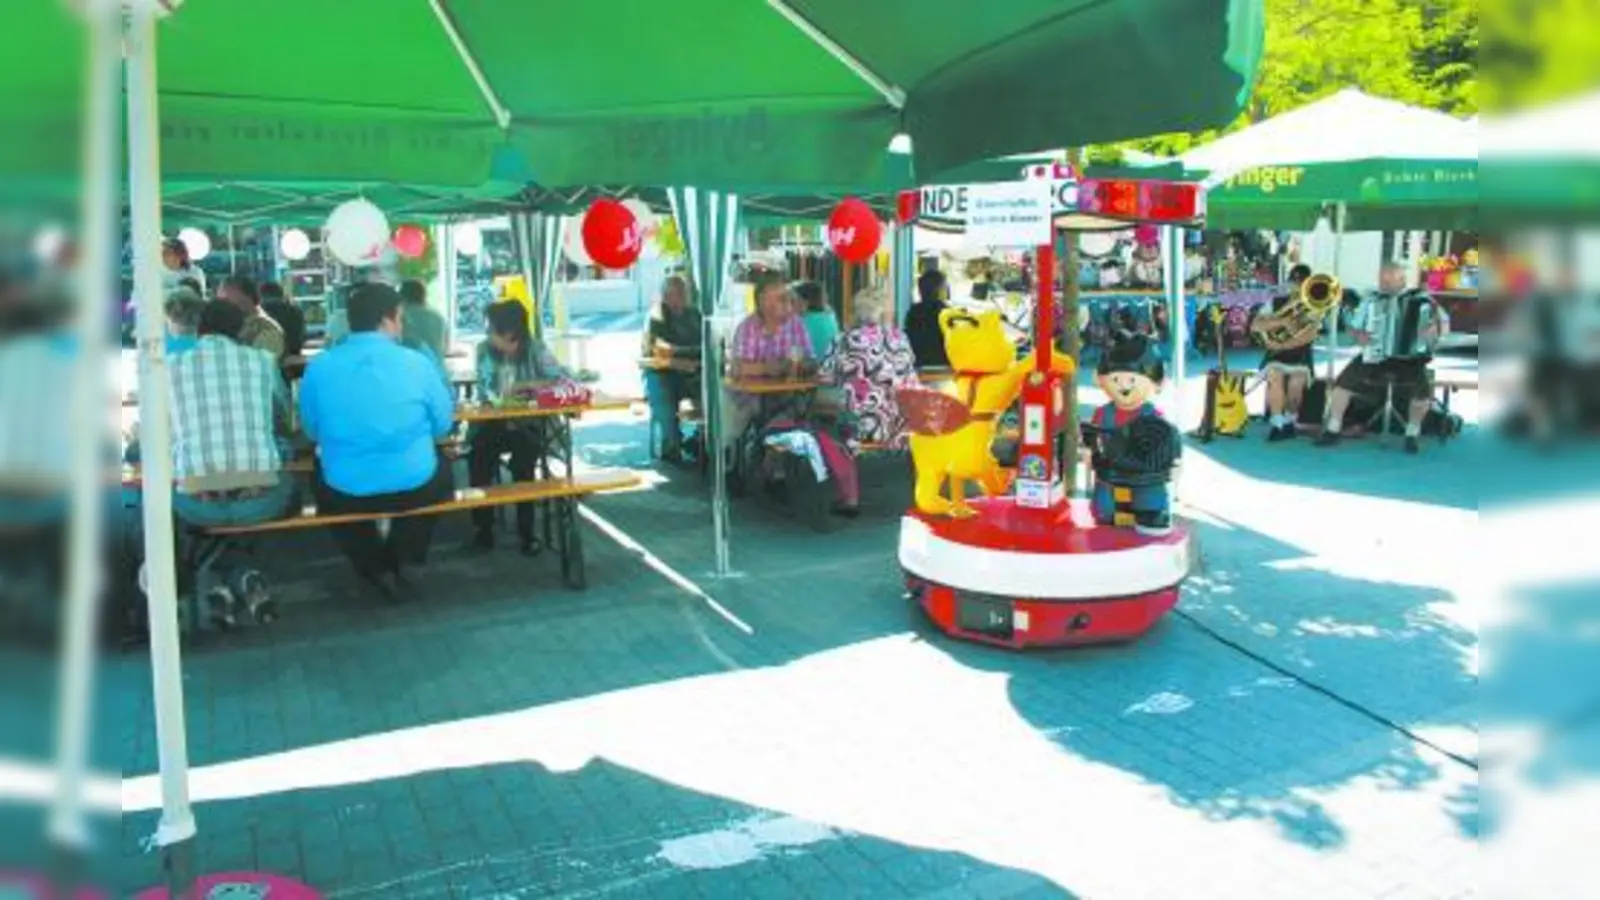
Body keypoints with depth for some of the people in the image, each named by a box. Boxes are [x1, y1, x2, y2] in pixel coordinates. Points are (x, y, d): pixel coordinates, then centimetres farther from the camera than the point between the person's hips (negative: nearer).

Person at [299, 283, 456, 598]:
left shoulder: (318, 366, -6)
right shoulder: (416, 363, -9)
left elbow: (311, 431, 8)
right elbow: (444, 425, 4)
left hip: (345, 492, 1)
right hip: (414, 487, -1)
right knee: (441, 472, 33)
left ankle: (374, 566, 33)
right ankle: (398, 561, 31)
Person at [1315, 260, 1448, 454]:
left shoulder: (1420, 299, 4)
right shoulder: (1370, 301, 12)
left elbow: (1444, 323, 4)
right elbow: (1354, 327, 17)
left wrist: (1434, 329, -18)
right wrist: (1358, 335, -6)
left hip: (1409, 357, -3)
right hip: (1374, 356, 3)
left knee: (1422, 389, -26)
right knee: (1343, 382, -15)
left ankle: (1412, 434, -2)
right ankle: (1333, 430, -2)